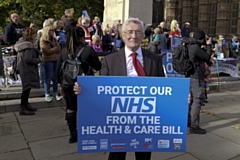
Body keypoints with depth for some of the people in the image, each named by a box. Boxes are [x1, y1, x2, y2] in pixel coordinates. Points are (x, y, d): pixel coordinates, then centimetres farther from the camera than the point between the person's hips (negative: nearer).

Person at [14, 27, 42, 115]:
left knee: (27, 88, 18)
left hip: (24, 69, 10)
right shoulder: (28, 45, -18)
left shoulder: (22, 43, 13)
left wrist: (38, 54, -2)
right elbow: (28, 59, -24)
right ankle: (23, 109, -2)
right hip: (27, 70, -10)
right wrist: (39, 60, -13)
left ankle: (25, 105, 30)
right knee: (27, 87, -6)